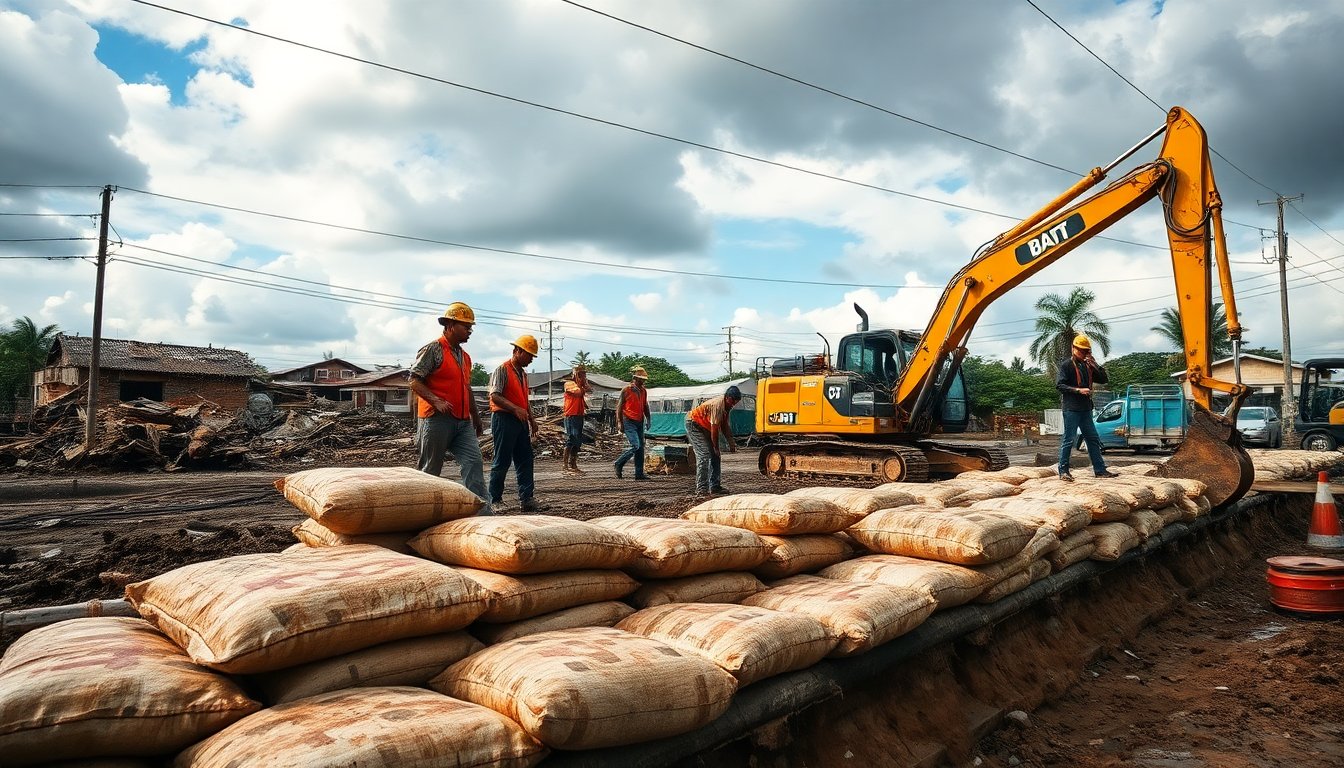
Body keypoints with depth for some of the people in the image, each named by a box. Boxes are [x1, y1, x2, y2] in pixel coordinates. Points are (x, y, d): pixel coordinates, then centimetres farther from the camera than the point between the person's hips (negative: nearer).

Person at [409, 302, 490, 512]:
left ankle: (481, 510, -11)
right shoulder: (433, 349, -6)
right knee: (430, 469, 2)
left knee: (474, 463, -7)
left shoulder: (465, 356, 19)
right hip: (437, 419, -7)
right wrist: (436, 401, -23)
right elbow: (414, 381, -11)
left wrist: (476, 418, 26)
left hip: (463, 422, 7)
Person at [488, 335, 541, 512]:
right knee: (502, 462, -3)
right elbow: (495, 396, -18)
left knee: (525, 460, 4)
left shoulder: (523, 374, 18)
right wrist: (516, 409, -27)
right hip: (504, 419, -8)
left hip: (520, 421, 9)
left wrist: (532, 420, 16)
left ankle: (526, 498, 6)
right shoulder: (502, 370, -8)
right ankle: (495, 500, 7)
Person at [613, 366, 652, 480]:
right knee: (635, 446, -16)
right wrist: (620, 423, -10)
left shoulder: (644, 391, 12)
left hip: (640, 423, 7)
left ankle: (639, 473, 8)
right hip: (629, 422, -7)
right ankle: (619, 464, 2)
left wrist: (648, 419, 9)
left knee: (641, 447, 3)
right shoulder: (626, 391, -6)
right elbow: (619, 407, -5)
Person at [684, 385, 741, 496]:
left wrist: (731, 442, 1)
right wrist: (716, 447, -17)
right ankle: (701, 488, -19)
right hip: (693, 424, -10)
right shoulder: (718, 405, -30)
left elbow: (725, 425, 8)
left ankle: (715, 486, 7)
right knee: (704, 455, -18)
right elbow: (714, 428, -26)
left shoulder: (727, 406, 0)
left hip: (704, 427, 10)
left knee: (715, 456, 5)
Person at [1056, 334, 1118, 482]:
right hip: (1071, 409, -8)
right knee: (1068, 439, -5)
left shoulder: (1088, 366, 16)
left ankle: (1100, 470, 15)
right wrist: (1078, 390, -20)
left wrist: (1095, 364, 1)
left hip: (1086, 409, 8)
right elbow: (1059, 385, -13)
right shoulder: (1066, 365, -5)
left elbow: (1103, 379, 13)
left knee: (1093, 439, 10)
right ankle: (1063, 471, 1)